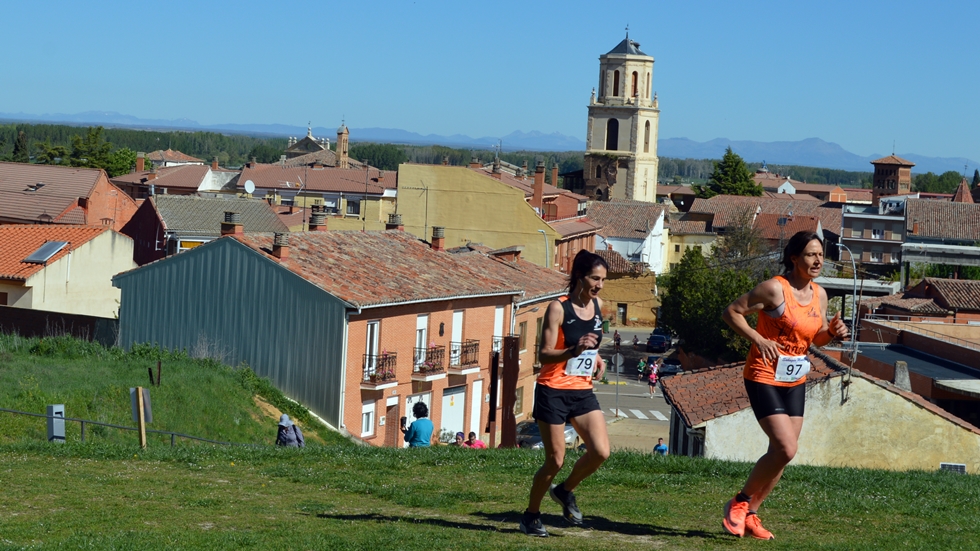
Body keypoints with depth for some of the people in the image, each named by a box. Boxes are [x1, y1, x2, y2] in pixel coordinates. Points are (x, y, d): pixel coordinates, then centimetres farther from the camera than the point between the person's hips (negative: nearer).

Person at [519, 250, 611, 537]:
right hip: (553, 392, -6)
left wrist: (596, 356, 6)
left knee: (601, 451, -10)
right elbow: (544, 354, -19)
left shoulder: (597, 305, 5)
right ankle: (531, 515, 19)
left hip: (583, 392, 6)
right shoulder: (558, 308, -14)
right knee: (555, 461, -2)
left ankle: (565, 491, 16)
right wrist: (575, 350, -34)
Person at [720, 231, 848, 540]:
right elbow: (732, 312, -12)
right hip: (764, 378, -8)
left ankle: (750, 515, 21)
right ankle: (740, 502, 4)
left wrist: (832, 332, -4)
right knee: (786, 449, -16)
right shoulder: (775, 289, -15)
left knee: (781, 453, 7)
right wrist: (758, 339, -21)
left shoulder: (819, 294, 6)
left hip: (795, 382, 8)